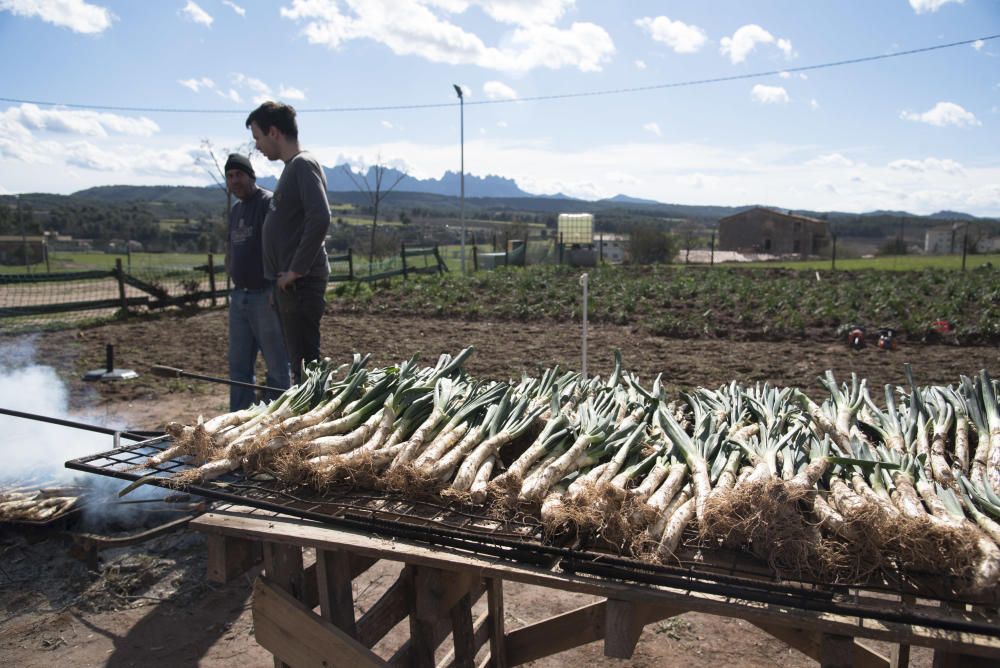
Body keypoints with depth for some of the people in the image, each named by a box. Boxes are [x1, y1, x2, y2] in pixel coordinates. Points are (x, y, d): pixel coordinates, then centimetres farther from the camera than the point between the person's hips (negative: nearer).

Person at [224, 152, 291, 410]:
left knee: (276, 366, 0)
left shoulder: (269, 202, -7)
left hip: (265, 296, -8)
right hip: (239, 296, 8)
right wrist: (234, 283, 15)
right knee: (239, 365, 11)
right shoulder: (235, 210, 18)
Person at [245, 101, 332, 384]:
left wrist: (297, 270, -19)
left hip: (301, 283, -10)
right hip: (289, 284, 10)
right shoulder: (292, 167, 19)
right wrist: (281, 276, 16)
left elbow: (320, 219, -24)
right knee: (299, 361, 14)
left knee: (306, 359, -7)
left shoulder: (303, 165, -10)